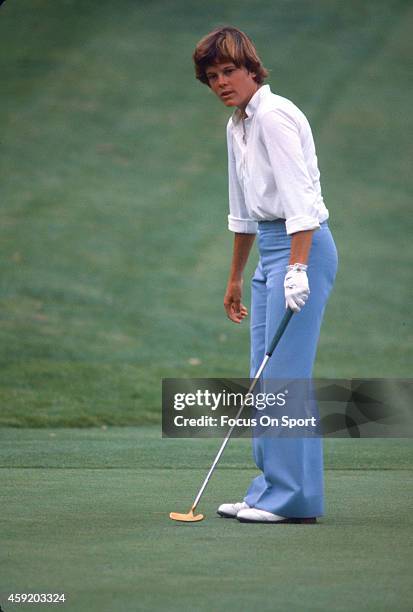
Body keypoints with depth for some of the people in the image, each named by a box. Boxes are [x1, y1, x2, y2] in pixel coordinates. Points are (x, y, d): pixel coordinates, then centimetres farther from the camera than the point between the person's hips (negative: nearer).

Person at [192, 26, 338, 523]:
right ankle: (271, 489, 17)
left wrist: (297, 269, -27)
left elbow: (300, 197, -21)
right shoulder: (236, 126, 16)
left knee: (284, 372, -10)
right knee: (264, 376, 10)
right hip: (269, 249, 10)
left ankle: (293, 498, -6)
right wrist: (234, 279, 29)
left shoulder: (273, 116, -13)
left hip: (301, 247, -10)